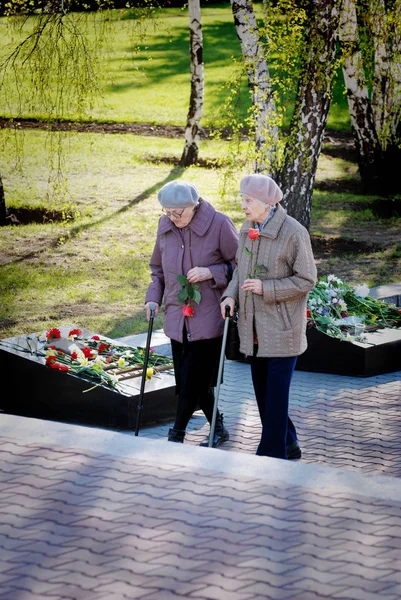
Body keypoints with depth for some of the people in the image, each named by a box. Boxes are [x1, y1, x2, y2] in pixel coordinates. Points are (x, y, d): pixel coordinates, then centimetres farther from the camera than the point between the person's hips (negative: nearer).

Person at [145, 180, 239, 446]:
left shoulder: (219, 224, -12)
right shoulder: (165, 226, 5)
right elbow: (158, 268, 19)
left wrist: (211, 272, -20)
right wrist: (153, 297, 5)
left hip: (209, 319, -6)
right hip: (177, 319, 6)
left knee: (192, 381, -6)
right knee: (189, 381, 11)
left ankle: (177, 436, 7)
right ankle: (218, 429, 30)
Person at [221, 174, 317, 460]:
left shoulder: (294, 232, -16)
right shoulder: (247, 229, 6)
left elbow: (306, 280, -13)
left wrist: (266, 288, -21)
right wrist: (231, 295, -1)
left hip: (282, 327, -7)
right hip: (254, 326, 7)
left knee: (276, 391, -3)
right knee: (262, 389, 14)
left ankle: (273, 453, 6)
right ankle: (289, 445, 29)